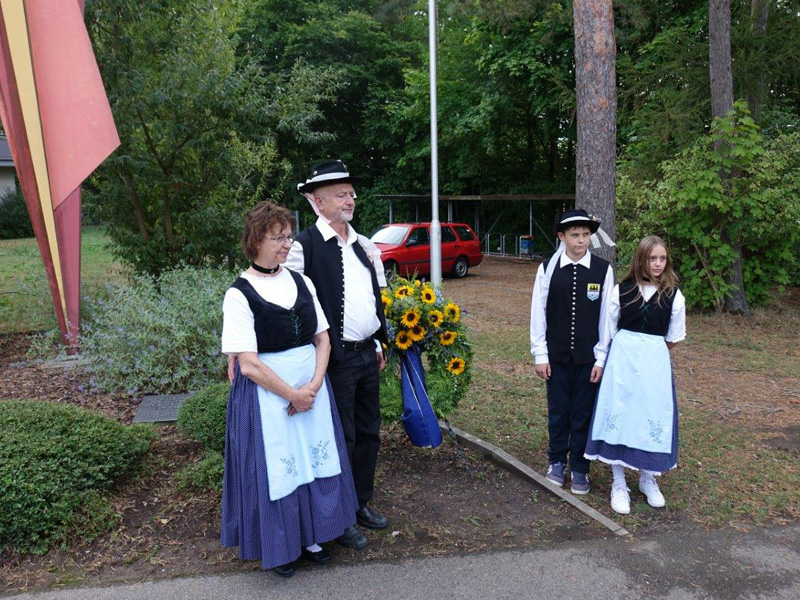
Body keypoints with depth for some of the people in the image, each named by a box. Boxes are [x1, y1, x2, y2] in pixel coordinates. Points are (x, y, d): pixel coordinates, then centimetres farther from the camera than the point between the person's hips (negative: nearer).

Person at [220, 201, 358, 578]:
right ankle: (278, 547, 31)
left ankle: (309, 536, 36)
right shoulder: (240, 293, -11)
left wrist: (314, 385, -8)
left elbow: (323, 339, 6)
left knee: (313, 460, 14)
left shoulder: (301, 283, 5)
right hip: (265, 392, -5)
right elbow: (249, 365, -15)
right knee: (274, 468, 7)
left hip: (311, 386, 5)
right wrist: (292, 394, -13)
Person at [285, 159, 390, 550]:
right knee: (342, 439, 4)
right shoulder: (305, 246, -12)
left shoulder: (364, 245, 11)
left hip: (368, 355, 7)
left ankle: (362, 503, 36)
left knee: (369, 432, 17)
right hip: (336, 358, -7)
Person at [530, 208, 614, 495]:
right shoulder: (548, 268, -4)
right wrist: (540, 355, -2)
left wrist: (601, 358, -4)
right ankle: (557, 461, 32)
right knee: (558, 411, 12)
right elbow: (538, 313, -1)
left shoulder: (603, 269, -5)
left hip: (588, 357, 0)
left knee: (584, 413, 10)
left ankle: (580, 468, 26)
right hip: (557, 355, 1)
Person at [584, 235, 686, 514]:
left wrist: (651, 350, 11)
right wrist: (601, 359, 8)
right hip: (622, 357, 0)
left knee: (653, 418, 5)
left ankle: (647, 478, 28)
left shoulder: (673, 295, 0)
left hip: (655, 361, 0)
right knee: (618, 416, 2)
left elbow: (673, 339, 8)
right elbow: (608, 329, 6)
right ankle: (619, 484, 14)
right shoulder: (622, 290, 0)